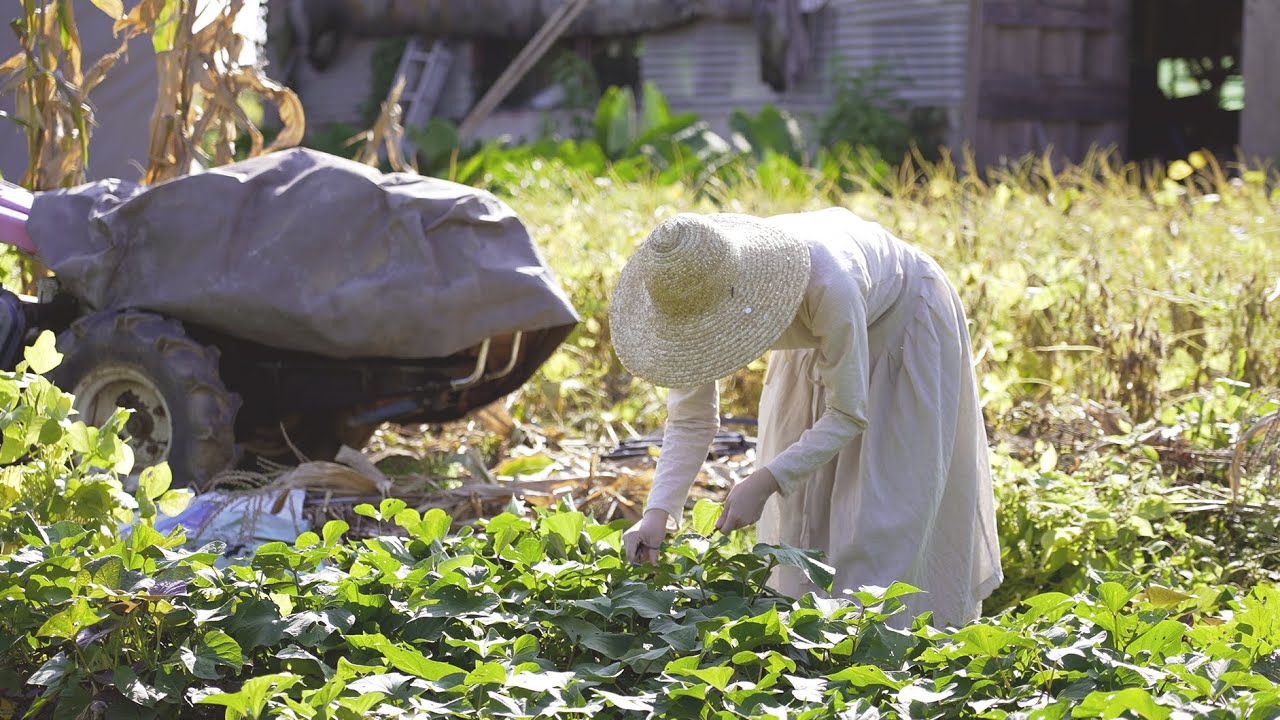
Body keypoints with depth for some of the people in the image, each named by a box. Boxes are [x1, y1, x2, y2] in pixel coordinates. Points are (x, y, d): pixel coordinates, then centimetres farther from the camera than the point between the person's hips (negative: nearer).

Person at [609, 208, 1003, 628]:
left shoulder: (828, 285, -46)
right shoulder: (696, 295, -30)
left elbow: (848, 415, -33)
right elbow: (690, 420, -20)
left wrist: (764, 482, -40)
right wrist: (658, 511, -33)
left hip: (900, 321, -5)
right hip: (816, 336, 5)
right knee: (801, 503, 7)